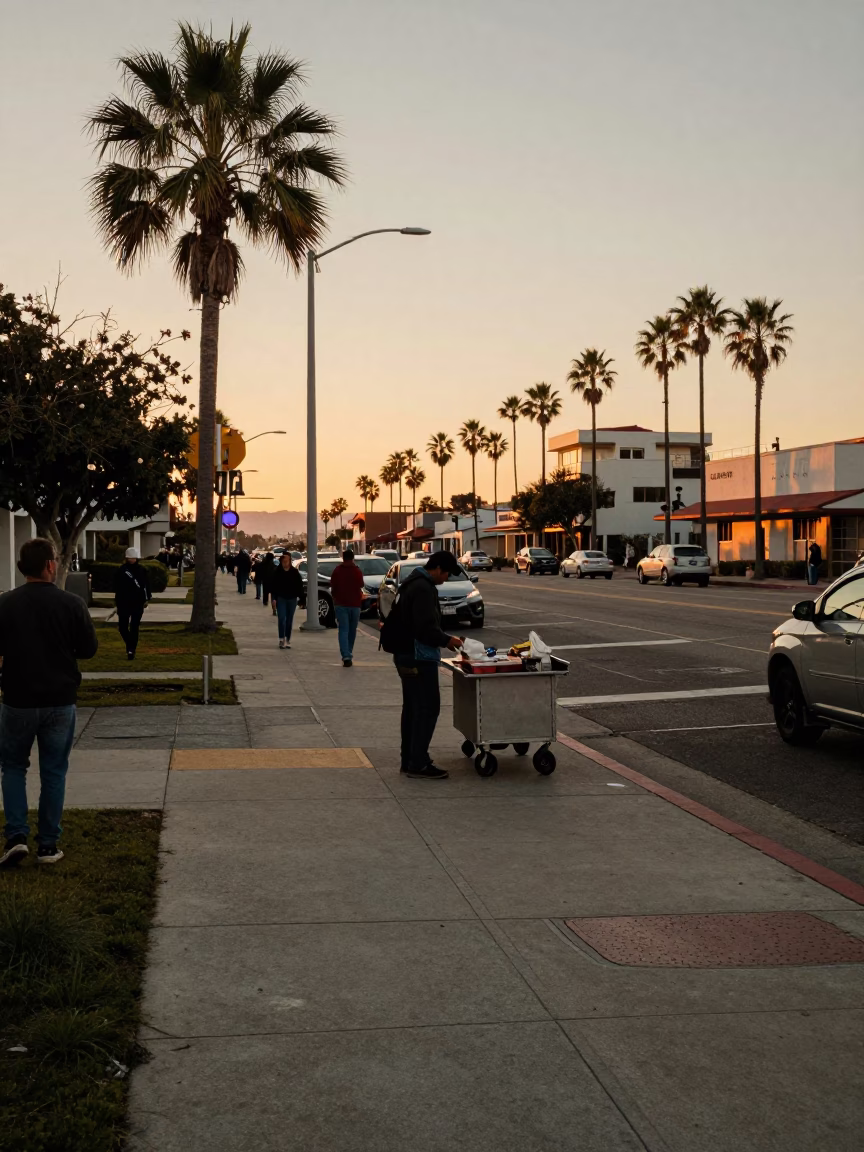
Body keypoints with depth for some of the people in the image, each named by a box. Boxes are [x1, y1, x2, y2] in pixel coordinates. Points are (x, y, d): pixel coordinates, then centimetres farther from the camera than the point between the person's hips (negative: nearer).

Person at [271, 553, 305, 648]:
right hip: (281, 598, -1)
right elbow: (273, 585, -2)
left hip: (292, 599, 1)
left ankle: (287, 640, 14)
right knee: (281, 619, -9)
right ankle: (282, 639, -5)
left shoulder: (294, 572, 0)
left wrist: (301, 599, -2)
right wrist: (274, 598, -10)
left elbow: (299, 586, 1)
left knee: (289, 620, 7)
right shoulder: (277, 572, -3)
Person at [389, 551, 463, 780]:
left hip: (407, 656, 11)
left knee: (412, 708, 14)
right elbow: (426, 627, -24)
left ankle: (409, 761, 20)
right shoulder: (423, 588, -19)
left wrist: (444, 639, 16)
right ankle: (418, 764, -5)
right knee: (427, 709, -7)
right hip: (419, 658, -11)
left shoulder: (414, 583, 15)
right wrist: (447, 641, -11)